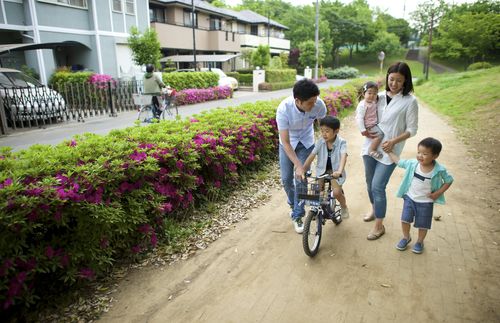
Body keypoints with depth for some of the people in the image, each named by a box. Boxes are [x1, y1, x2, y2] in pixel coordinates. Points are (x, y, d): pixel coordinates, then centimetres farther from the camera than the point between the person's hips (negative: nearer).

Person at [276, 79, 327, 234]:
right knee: (286, 179, 2)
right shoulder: (284, 109, -34)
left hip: (306, 143, 1)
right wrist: (298, 165, -34)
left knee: (301, 179, -6)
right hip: (288, 143, 0)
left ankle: (297, 216, 12)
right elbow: (285, 142, -30)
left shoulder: (319, 105, -29)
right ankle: (293, 204, 34)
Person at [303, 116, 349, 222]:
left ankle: (343, 207, 15)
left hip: (335, 170, -3)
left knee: (336, 192, -18)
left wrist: (339, 171, -50)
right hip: (322, 169, 3)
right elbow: (311, 156, -14)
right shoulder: (320, 142, -10)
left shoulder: (341, 142, -18)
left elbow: (343, 157, -33)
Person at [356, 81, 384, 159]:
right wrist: (363, 130, -24)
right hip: (369, 127, -10)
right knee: (380, 134, -23)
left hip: (375, 124, 10)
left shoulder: (374, 102, 7)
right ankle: (372, 150, -13)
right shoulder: (362, 105, -20)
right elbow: (359, 118, -22)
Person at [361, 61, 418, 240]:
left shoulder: (410, 101, -8)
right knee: (370, 182, 17)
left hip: (389, 150, -5)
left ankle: (379, 226, 10)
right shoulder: (379, 96, 4)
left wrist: (393, 141, -18)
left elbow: (412, 129, -6)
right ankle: (374, 209, 43)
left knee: (378, 186, -7)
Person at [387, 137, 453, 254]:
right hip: (409, 198, 2)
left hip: (426, 202, -2)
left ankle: (420, 241, 37)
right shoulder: (412, 164, -13)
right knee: (405, 220, 4)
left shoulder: (439, 170, -19)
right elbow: (398, 161, 2)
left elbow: (449, 180, -4)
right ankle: (406, 237, 32)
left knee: (422, 224, 11)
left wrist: (438, 193, -11)